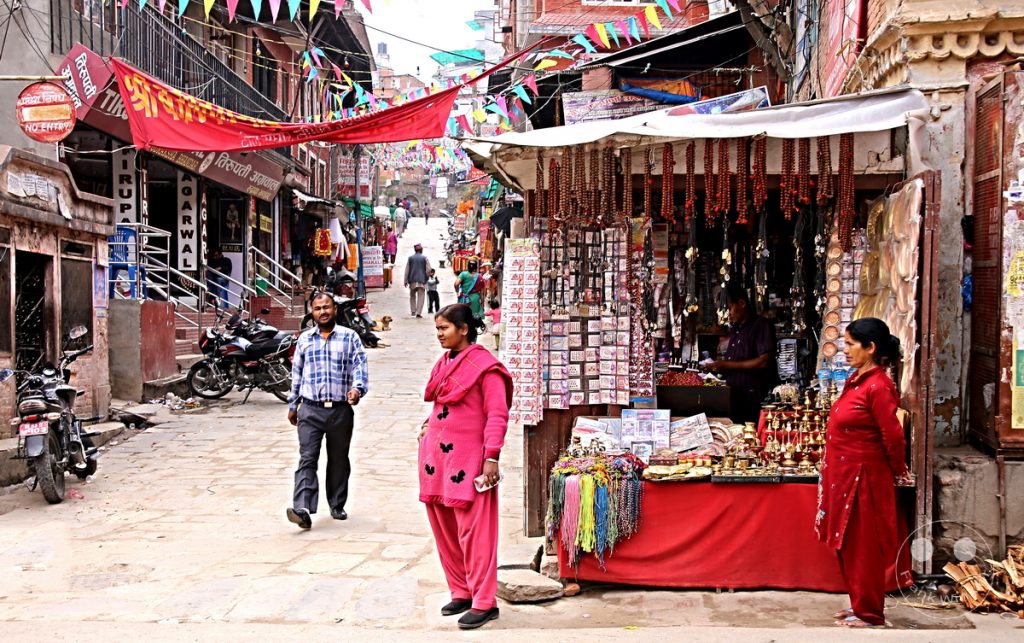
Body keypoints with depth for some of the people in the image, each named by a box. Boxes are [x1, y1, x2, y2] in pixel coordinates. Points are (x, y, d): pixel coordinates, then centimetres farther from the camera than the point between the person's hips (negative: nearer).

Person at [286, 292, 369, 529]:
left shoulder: (349, 337, 3)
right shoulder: (304, 339, 11)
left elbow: (360, 366, -3)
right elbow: (296, 373, 16)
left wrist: (357, 389, -23)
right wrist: (292, 405, 16)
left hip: (340, 409, 0)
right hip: (310, 409, 1)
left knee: (339, 460, 11)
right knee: (307, 459, -10)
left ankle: (337, 505, 25)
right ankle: (303, 509, -19)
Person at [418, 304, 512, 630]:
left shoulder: (484, 365, -9)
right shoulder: (444, 362, 14)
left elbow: (497, 415, -12)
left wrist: (491, 457, -18)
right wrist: (429, 425, 11)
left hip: (468, 458, -8)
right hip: (436, 454, 8)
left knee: (473, 532, -5)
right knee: (443, 529, 10)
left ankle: (484, 602, 2)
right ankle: (461, 592, 22)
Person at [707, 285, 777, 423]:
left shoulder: (761, 325, -6)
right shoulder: (735, 330, 20)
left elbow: (764, 362, -17)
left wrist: (728, 365, -15)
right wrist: (719, 367, 2)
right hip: (735, 398, 7)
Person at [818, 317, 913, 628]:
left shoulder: (878, 386, -20)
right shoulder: (856, 380, 8)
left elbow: (893, 437, -18)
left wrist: (899, 474, -4)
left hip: (863, 477, -9)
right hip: (843, 475, 9)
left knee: (863, 546, 3)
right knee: (847, 545, 17)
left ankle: (868, 614, 16)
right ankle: (859, 604, 30)